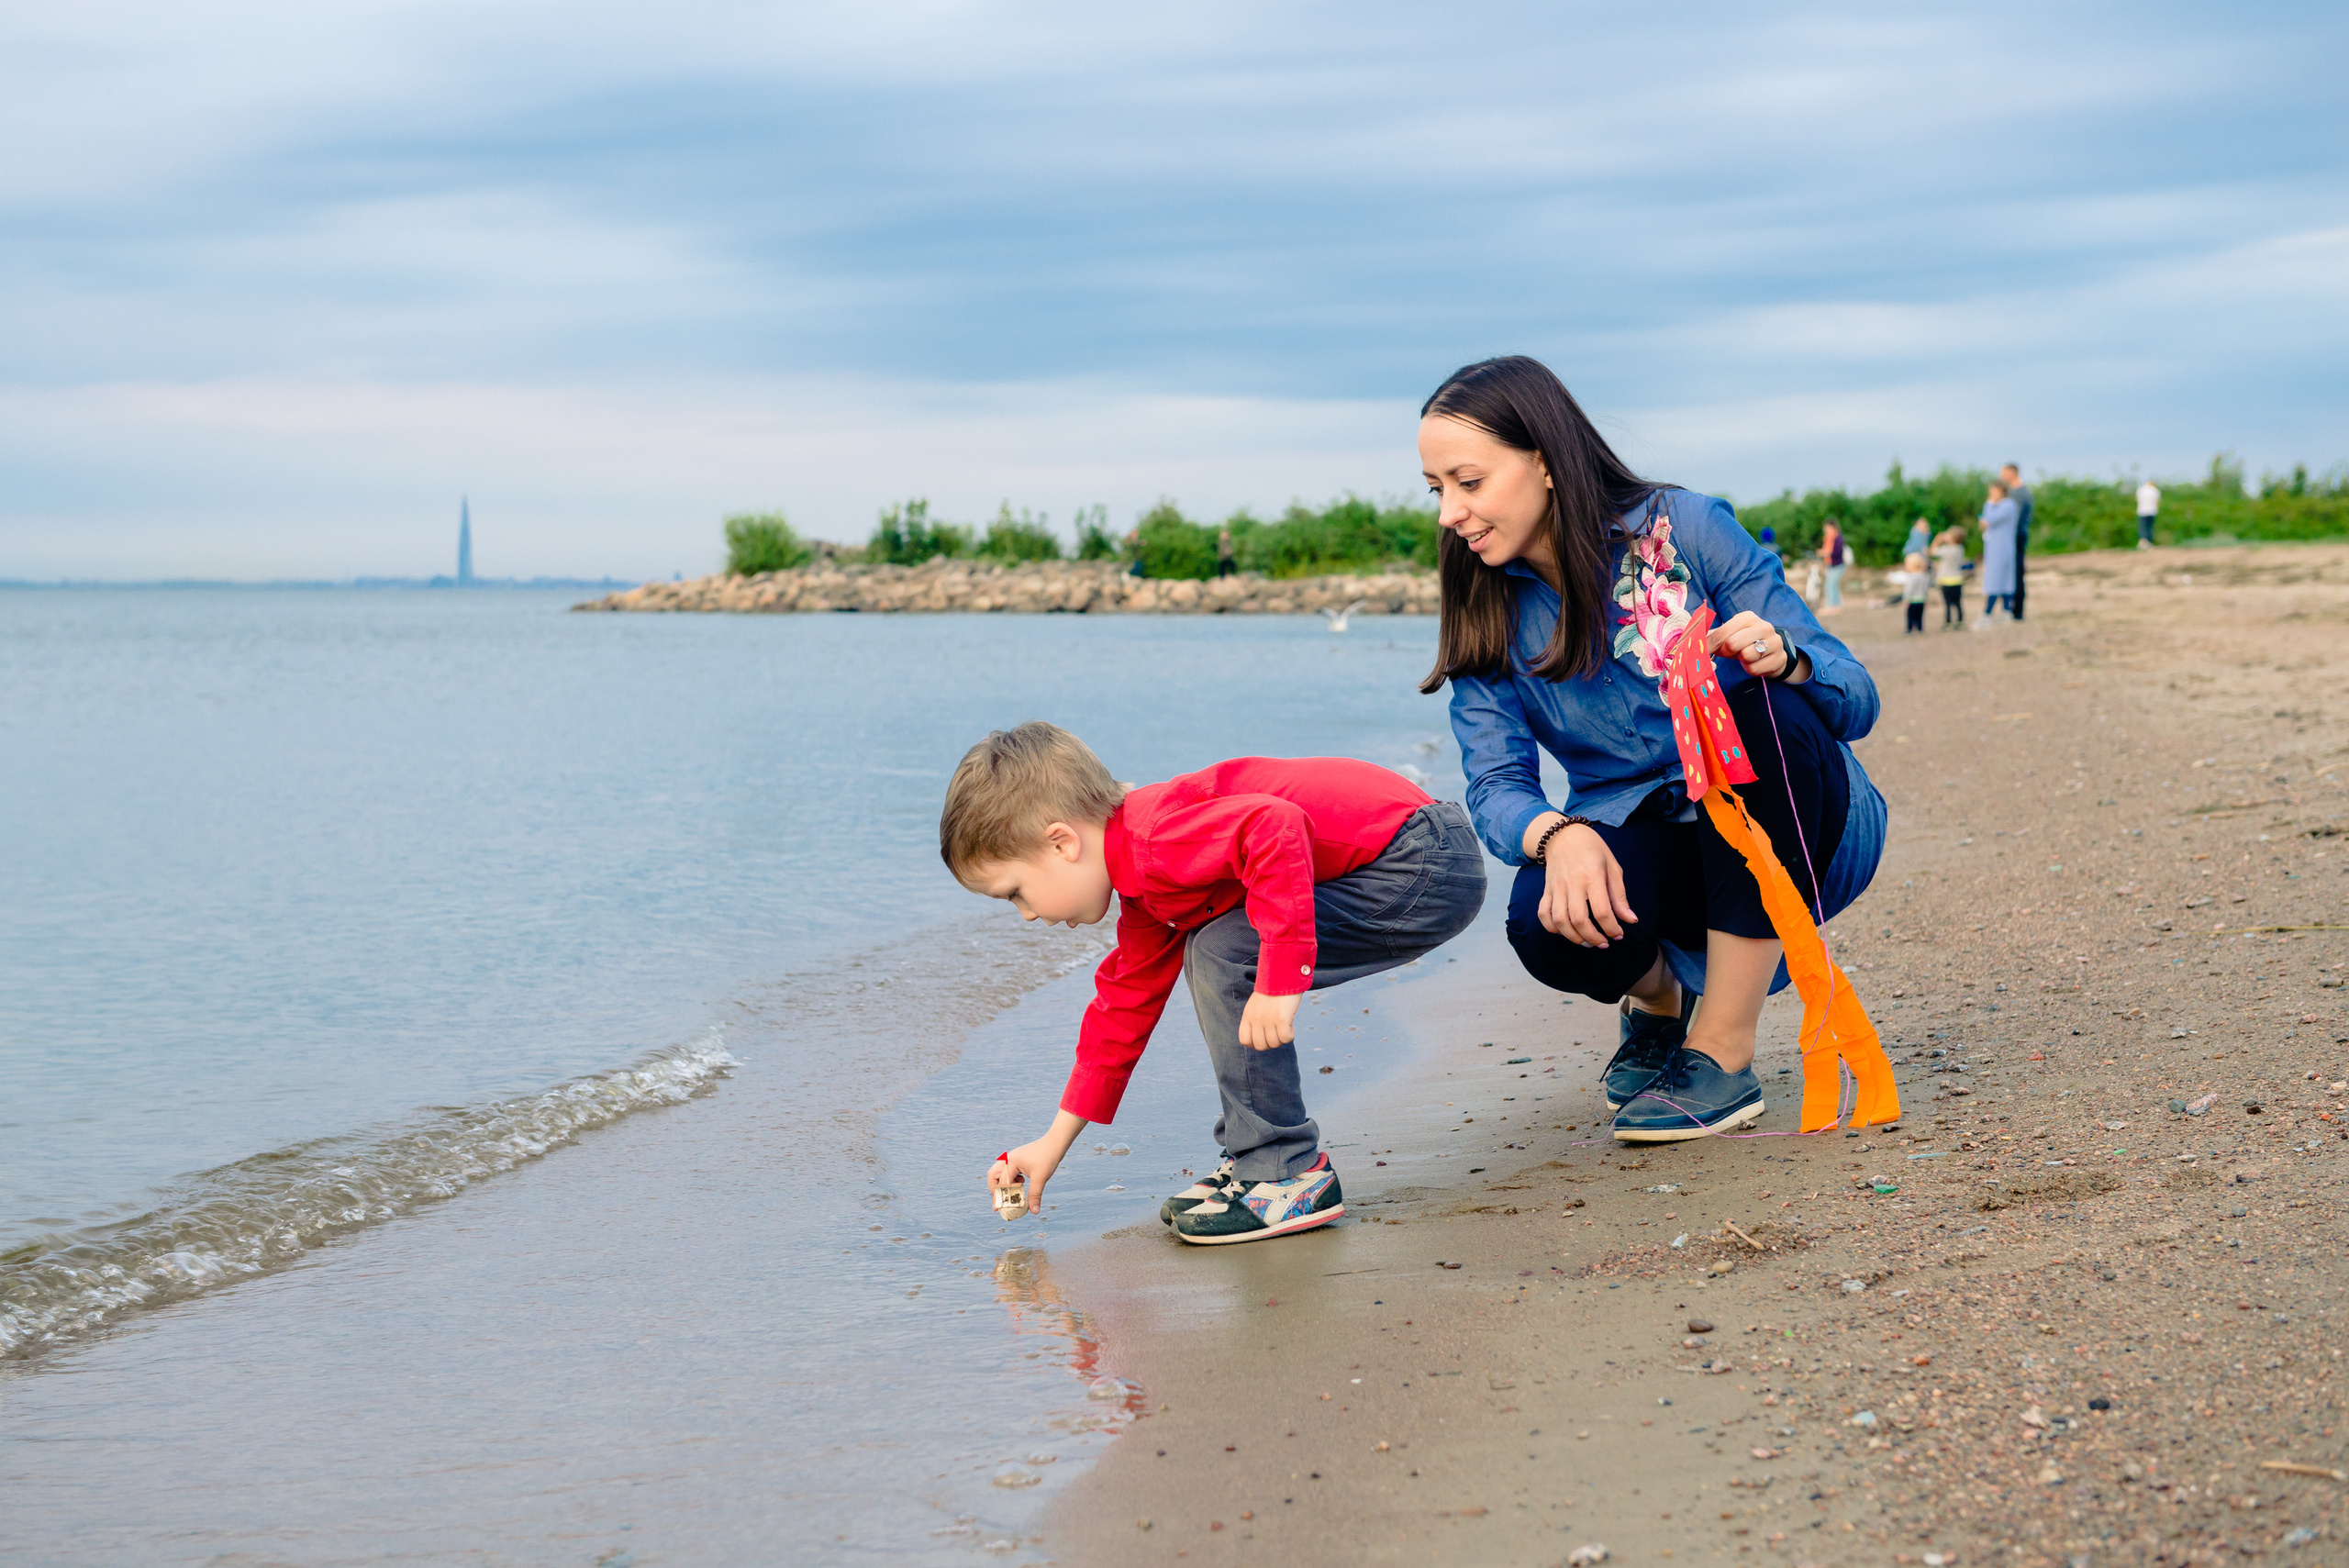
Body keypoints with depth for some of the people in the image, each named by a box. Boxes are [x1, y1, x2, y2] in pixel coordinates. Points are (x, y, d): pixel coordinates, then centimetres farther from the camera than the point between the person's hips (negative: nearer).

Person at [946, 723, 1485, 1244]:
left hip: (1428, 867, -11)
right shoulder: (1145, 888, 15)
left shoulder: (1157, 840, -20)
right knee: (1209, 954, 14)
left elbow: (1278, 828, -35)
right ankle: (1257, 1157, 16)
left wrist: (1279, 980, -34)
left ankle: (1288, 1174, -8)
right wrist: (1053, 1144, 26)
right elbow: (1125, 1006, 24)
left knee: (1223, 956, -15)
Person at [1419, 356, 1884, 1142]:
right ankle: (1657, 994, 6)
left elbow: (1855, 701, -11)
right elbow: (1496, 786, -9)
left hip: (1801, 835, -1)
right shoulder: (1484, 617, 0)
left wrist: (1780, 658, -34)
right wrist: (1560, 835, -32)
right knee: (1546, 921, -32)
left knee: (1759, 710, -34)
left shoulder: (1686, 530, -11)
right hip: (1641, 851, 2)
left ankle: (1723, 1051, -26)